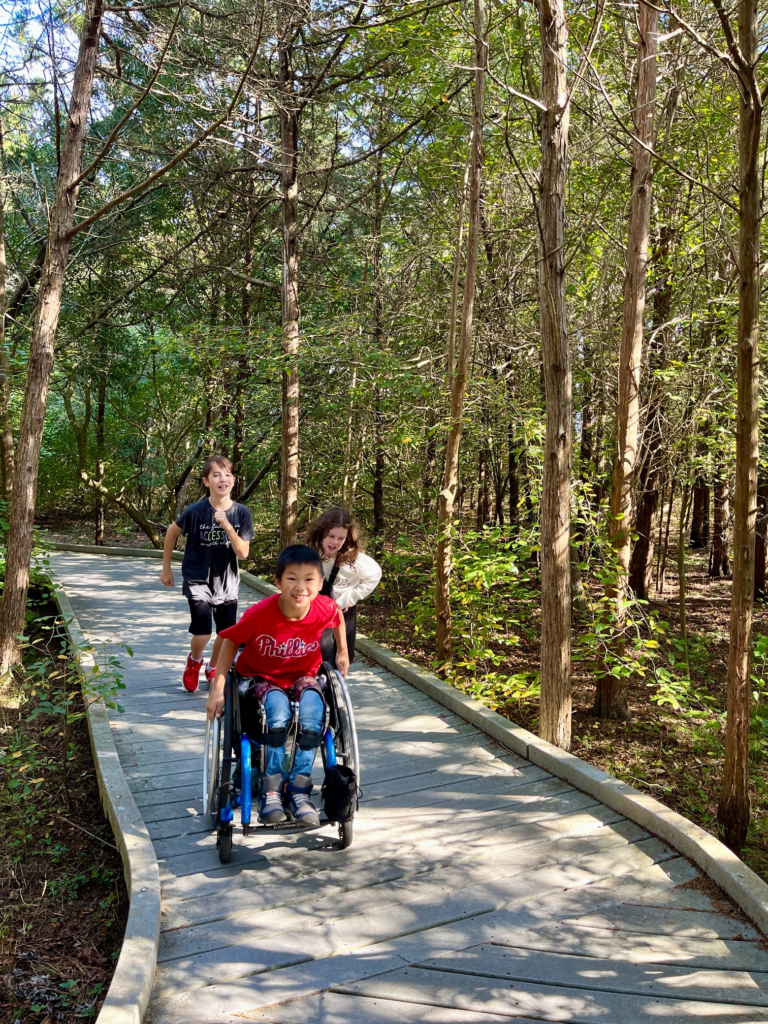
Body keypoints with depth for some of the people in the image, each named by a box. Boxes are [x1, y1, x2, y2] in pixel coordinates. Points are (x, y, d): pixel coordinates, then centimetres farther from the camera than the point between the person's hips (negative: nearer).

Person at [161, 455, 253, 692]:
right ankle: (194, 661, 22)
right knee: (202, 634, -14)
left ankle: (213, 669, 41)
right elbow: (172, 532, 1)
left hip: (227, 583, 3)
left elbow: (243, 553, -14)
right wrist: (166, 569, 6)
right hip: (198, 581, -3)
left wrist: (227, 526, -28)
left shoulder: (241, 513, -10)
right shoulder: (195, 511, -16)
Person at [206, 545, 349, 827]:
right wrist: (217, 689, -14)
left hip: (303, 676, 2)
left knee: (311, 717, -31)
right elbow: (231, 641, -9)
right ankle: (271, 789, -18)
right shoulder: (260, 614, -26)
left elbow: (337, 616, 9)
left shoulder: (325, 608, -19)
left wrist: (342, 652, 14)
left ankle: (299, 789, -15)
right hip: (261, 678, -2)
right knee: (278, 713, -35)